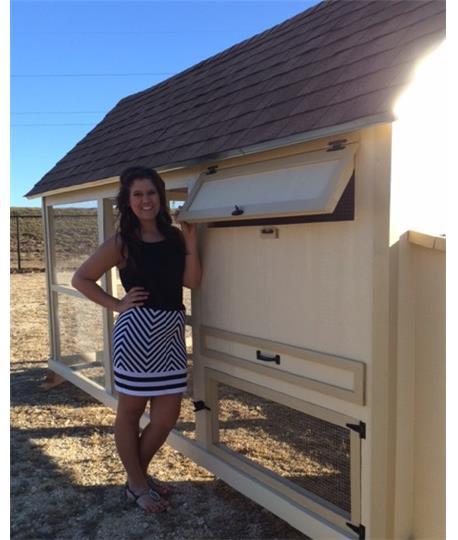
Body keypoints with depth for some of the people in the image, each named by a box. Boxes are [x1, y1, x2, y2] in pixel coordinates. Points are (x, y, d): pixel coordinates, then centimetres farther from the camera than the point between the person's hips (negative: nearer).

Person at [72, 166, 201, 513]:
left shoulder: (175, 236, 7)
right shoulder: (121, 242, -4)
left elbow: (192, 282, 0)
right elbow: (81, 279, 2)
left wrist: (191, 243, -7)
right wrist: (117, 304, -4)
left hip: (172, 330, 5)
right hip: (137, 330, -5)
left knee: (168, 414, 10)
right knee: (131, 410, 10)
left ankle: (139, 474, 35)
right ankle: (137, 486, 29)